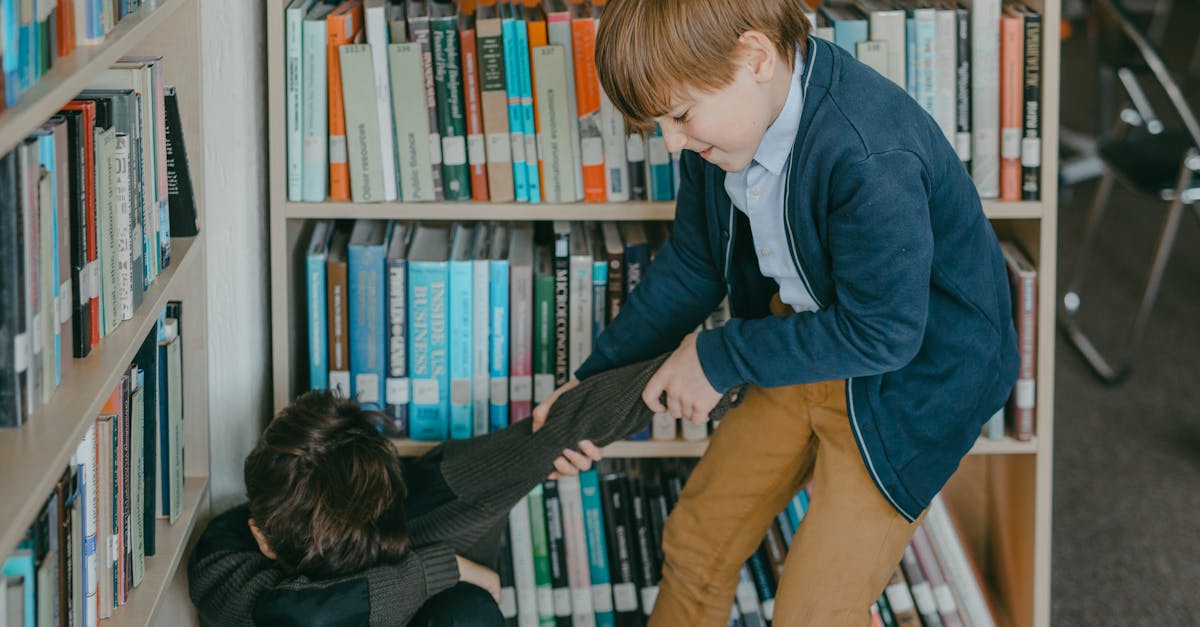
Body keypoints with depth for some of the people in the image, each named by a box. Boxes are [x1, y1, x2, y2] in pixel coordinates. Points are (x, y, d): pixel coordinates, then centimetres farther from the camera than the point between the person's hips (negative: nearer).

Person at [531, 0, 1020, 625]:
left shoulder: (871, 157, -37)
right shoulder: (718, 123, -10)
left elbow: (880, 332, -29)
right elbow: (691, 266, 6)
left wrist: (721, 356, -20)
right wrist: (596, 379, 1)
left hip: (911, 379, -8)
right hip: (806, 339, 8)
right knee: (694, 545, 15)